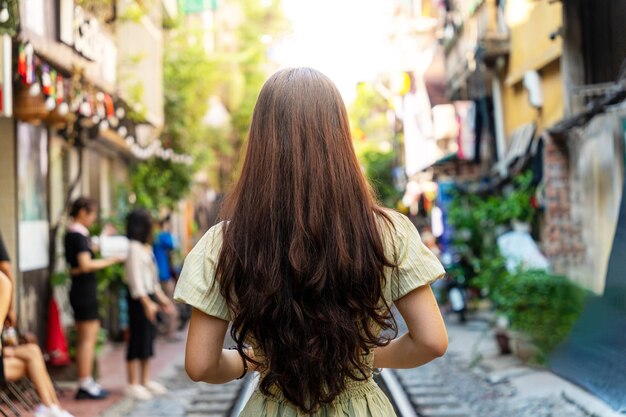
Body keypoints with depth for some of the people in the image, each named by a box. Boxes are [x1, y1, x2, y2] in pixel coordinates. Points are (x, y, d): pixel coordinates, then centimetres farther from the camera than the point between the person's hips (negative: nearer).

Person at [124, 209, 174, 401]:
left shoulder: (146, 248, 15)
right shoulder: (134, 248, -14)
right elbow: (135, 279, -18)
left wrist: (161, 298, 20)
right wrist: (147, 302, -21)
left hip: (149, 296, 9)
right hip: (139, 298, -9)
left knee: (148, 337, 13)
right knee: (137, 340, -5)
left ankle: (145, 381, 21)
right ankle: (133, 384, 2)